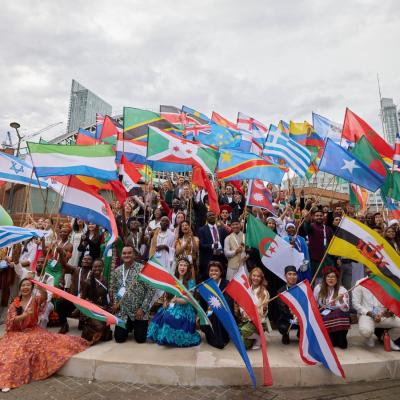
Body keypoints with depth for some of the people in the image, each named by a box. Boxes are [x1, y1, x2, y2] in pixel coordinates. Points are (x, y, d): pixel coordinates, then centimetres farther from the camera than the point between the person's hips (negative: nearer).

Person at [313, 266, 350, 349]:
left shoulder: (342, 290, -8)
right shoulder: (318, 287, -3)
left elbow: (346, 309, -19)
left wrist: (341, 300, -38)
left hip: (337, 318, -1)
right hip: (322, 316, 1)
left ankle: (340, 341, -9)